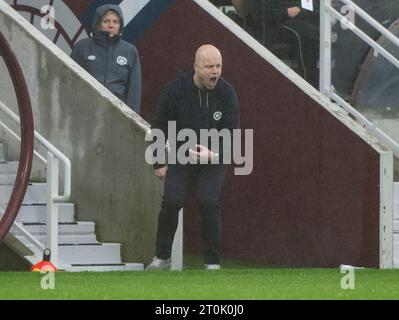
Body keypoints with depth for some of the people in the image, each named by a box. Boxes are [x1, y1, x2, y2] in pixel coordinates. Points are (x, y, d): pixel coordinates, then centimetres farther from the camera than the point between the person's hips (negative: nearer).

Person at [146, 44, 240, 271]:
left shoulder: (226, 93, -7)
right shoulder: (175, 90, -10)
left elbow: (232, 131, 0)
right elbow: (159, 127, 0)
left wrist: (213, 153, -18)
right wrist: (160, 163, 1)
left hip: (215, 160, 0)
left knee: (209, 202, -19)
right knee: (172, 201, -15)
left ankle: (212, 262, -7)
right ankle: (162, 258, 3)